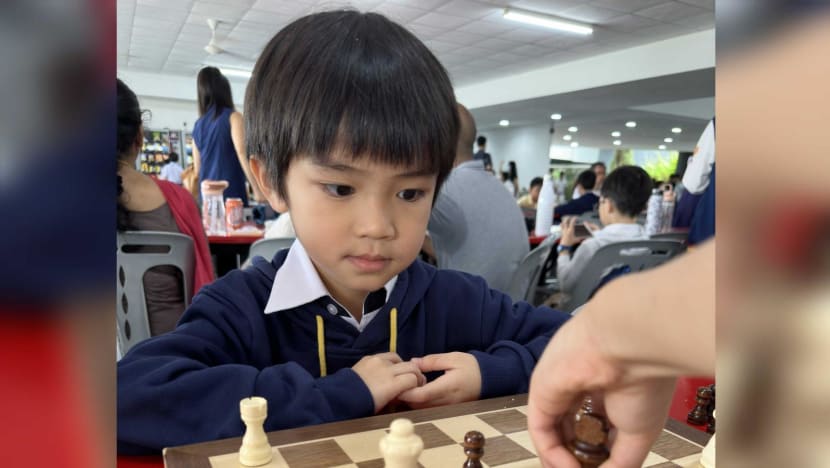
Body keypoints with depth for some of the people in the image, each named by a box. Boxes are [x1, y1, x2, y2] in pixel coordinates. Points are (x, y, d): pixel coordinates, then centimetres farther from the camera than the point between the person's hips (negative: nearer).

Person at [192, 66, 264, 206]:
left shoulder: (197, 125, 15)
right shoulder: (232, 117, -2)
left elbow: (197, 168, 17)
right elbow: (242, 154, -13)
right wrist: (257, 189, -14)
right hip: (231, 192, -6)